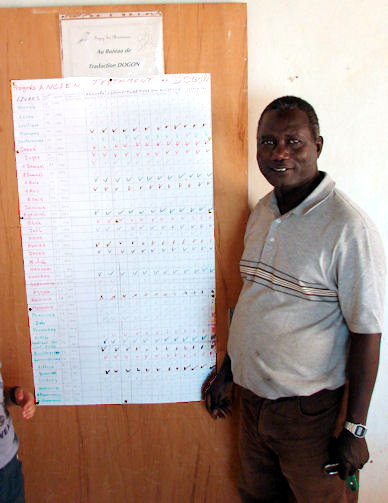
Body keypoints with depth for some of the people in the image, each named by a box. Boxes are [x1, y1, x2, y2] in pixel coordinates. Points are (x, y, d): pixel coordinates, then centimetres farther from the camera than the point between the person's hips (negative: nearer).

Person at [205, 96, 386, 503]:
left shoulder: (349, 228, -20)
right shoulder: (261, 213, 3)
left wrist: (355, 430, -14)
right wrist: (226, 371, 15)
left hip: (308, 408, -6)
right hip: (252, 394, 7)